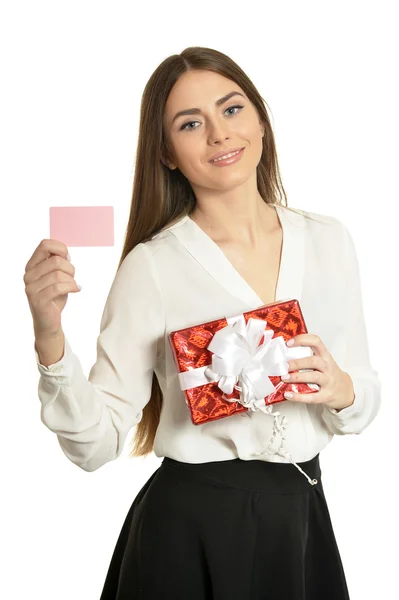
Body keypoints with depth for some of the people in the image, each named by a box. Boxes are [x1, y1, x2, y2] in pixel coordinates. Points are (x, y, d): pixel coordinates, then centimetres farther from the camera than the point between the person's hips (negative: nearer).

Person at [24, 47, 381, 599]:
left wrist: (341, 390, -13)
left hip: (304, 518, 4)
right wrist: (49, 338, -28)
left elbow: (367, 397, 8)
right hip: (192, 529, -4)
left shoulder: (329, 240, 0)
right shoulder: (152, 265, -12)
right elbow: (96, 445, -14)